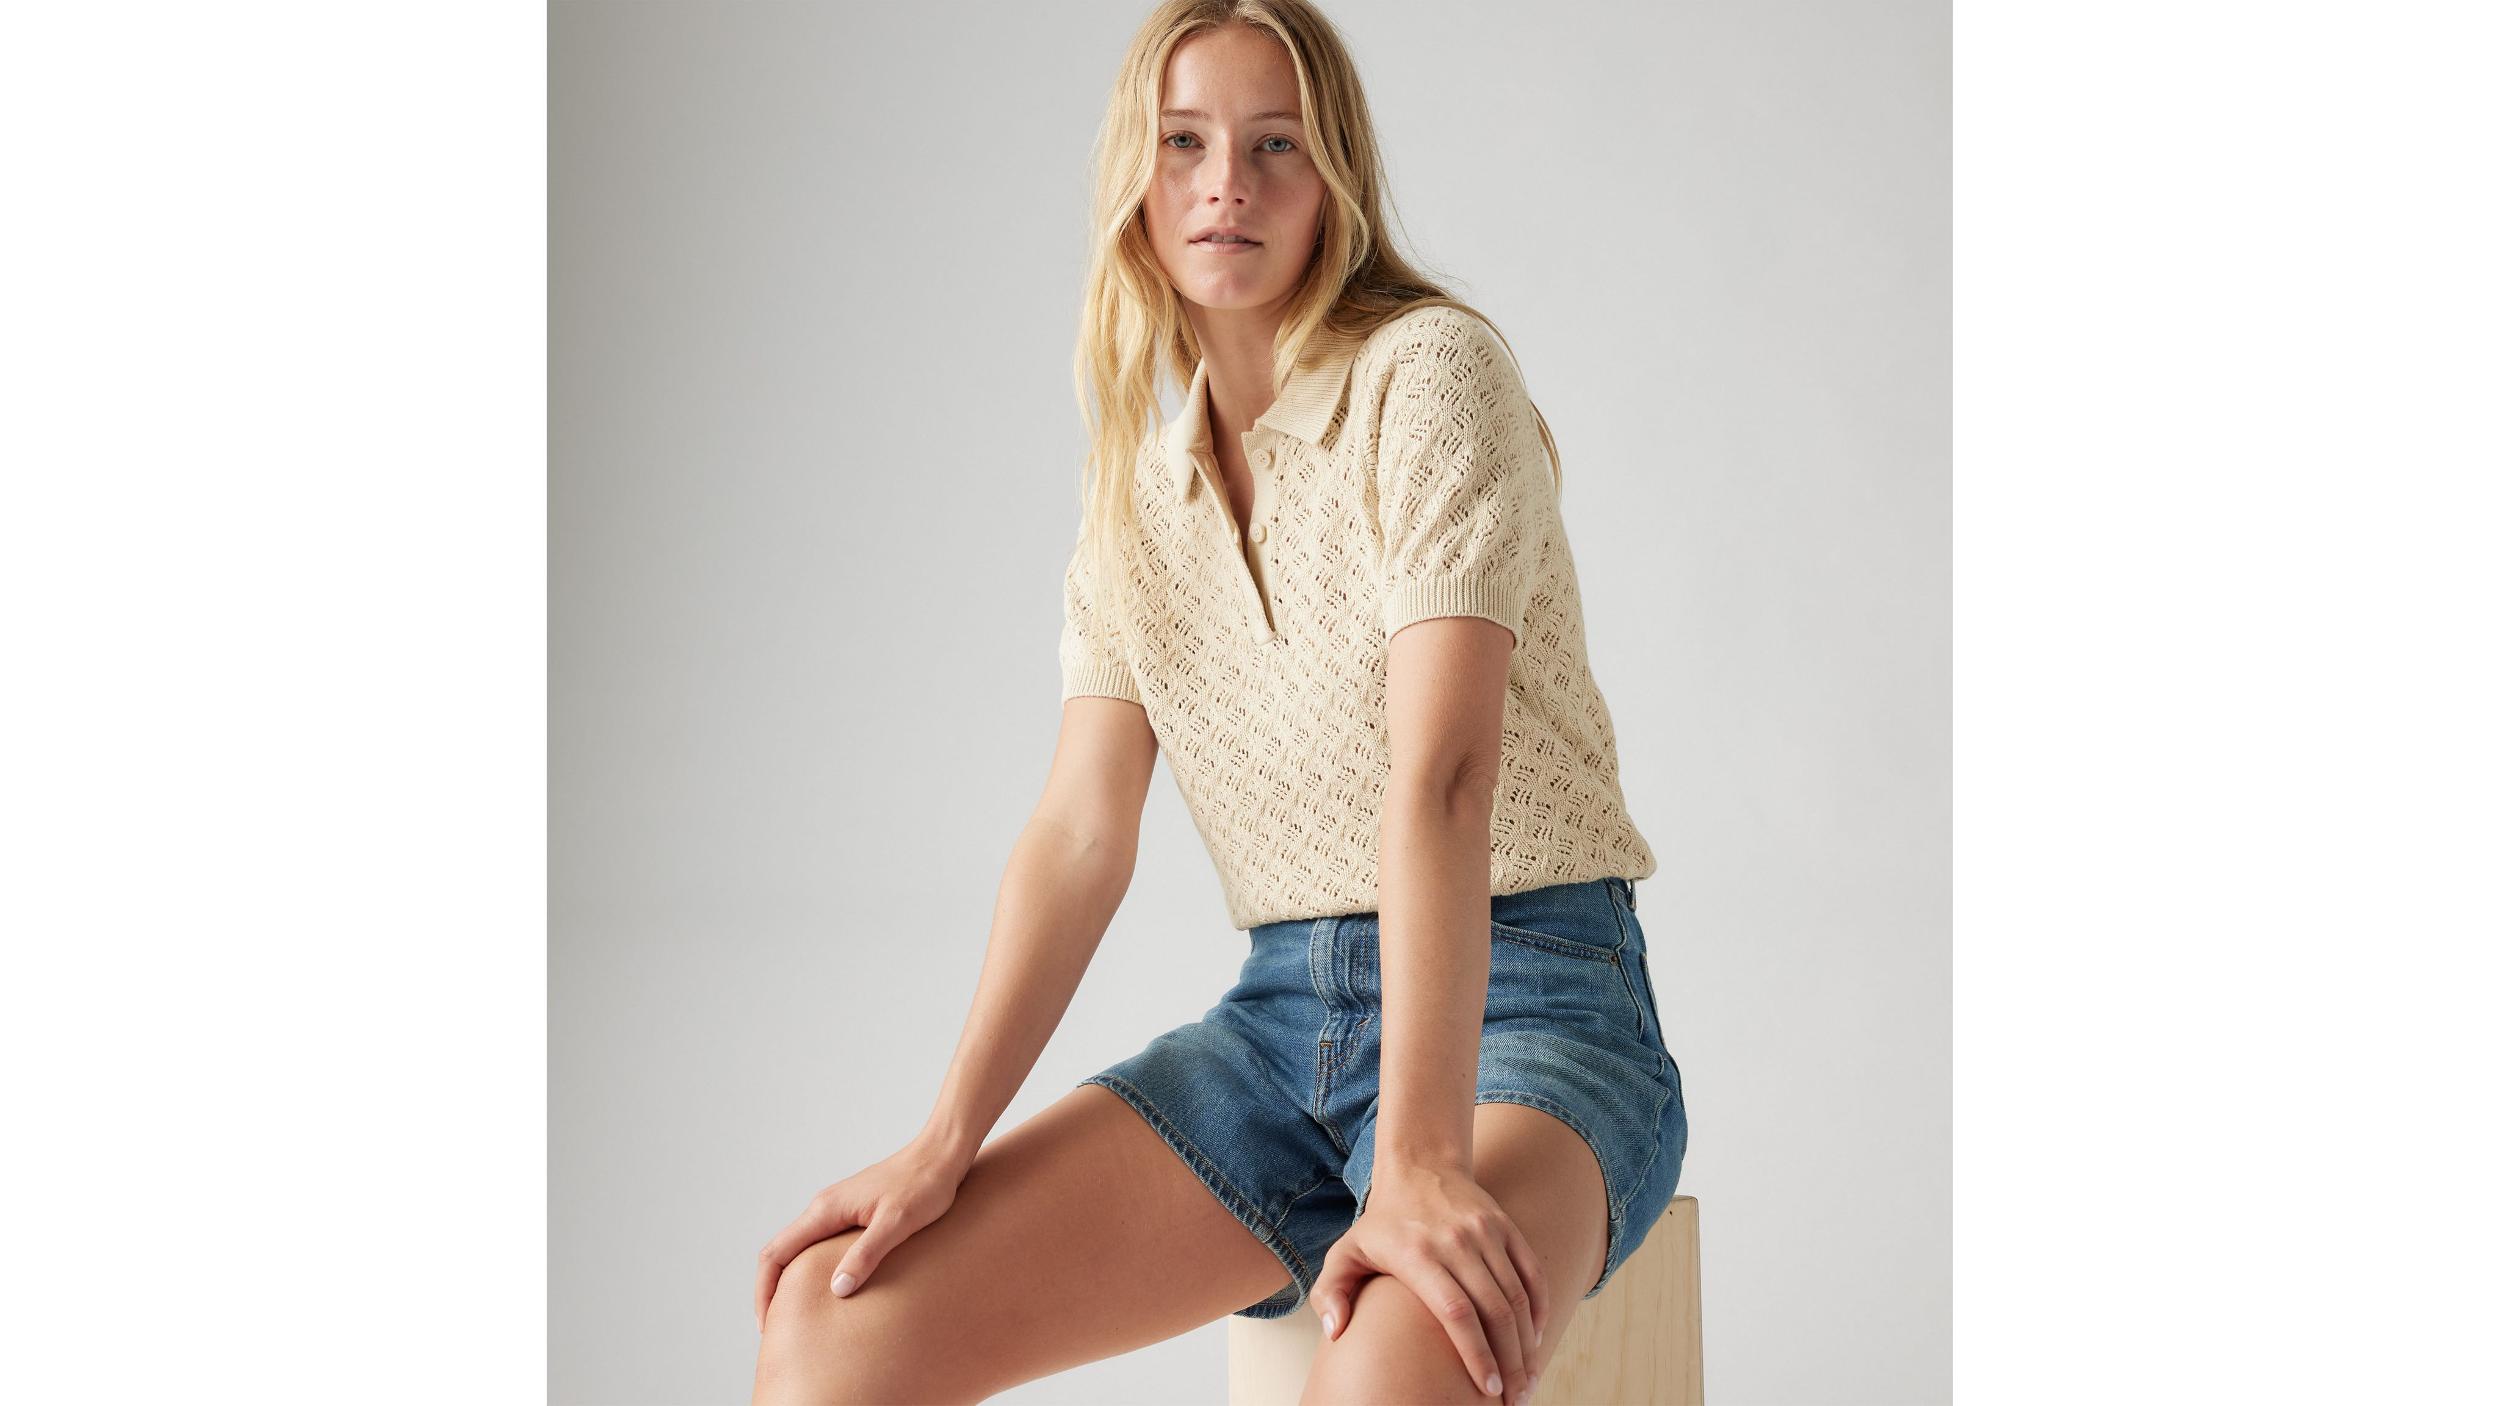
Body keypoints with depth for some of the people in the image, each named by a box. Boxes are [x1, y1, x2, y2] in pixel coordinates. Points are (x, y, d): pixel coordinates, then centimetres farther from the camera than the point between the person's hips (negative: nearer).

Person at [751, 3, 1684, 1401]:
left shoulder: (1429, 371, -9)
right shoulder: (1137, 496, 12)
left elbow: (1442, 773, -20)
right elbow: (1081, 834, 4)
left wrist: (1420, 1155, -29)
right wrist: (948, 1142, -9)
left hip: (1526, 1008, -5)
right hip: (1283, 1019, 6)